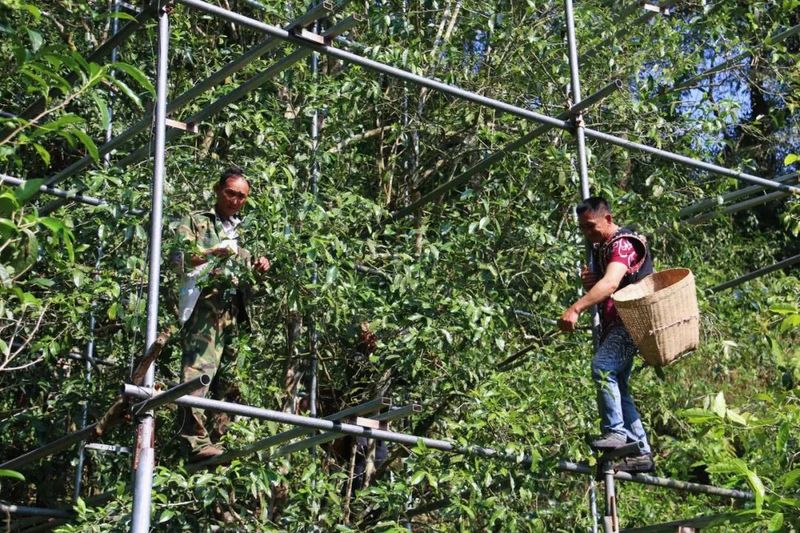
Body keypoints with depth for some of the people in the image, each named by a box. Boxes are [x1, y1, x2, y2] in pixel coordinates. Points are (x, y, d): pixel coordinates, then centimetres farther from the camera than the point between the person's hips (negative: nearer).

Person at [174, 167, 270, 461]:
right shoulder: (196, 221, 11)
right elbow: (179, 259, -2)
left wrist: (257, 266, 10)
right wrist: (214, 252, -14)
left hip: (234, 311, 7)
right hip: (204, 306, -7)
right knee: (199, 370, -19)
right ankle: (197, 441, -28)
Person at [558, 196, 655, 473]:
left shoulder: (624, 243, -13)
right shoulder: (599, 248, 17)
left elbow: (610, 284, -31)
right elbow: (598, 289, 26)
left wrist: (575, 309, -43)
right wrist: (587, 282, 1)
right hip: (612, 325, 10)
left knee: (602, 366, -29)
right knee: (617, 385, 7)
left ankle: (615, 431, -26)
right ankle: (641, 452, 10)